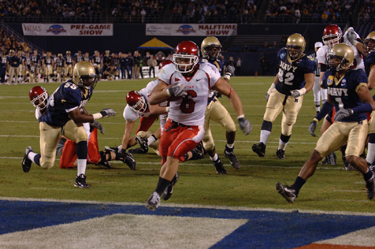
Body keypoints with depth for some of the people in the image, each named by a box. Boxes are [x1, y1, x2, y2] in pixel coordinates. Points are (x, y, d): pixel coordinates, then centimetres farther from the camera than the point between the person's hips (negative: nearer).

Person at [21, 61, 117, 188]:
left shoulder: (87, 88, -8)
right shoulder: (70, 91, -36)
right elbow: (77, 118, -33)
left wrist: (93, 121, -2)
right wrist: (101, 115, -32)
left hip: (67, 121, 7)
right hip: (51, 124, -6)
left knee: (82, 136, -26)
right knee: (46, 164, 3)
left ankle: (80, 178, -20)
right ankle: (29, 154, 41)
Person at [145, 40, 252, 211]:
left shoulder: (206, 73, -17)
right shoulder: (170, 73, -13)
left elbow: (230, 93, -6)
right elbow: (152, 99, -18)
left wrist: (241, 117, -12)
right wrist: (169, 92, -37)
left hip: (194, 127, -3)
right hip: (173, 124, 3)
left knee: (173, 153, -23)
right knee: (166, 159, 12)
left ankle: (157, 193, -14)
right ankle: (172, 178, 50)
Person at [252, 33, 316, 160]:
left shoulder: (306, 63, -18)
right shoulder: (283, 55, 0)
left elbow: (310, 83, -17)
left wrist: (301, 91, -37)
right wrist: (271, 89, 17)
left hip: (293, 97, -4)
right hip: (278, 92, 4)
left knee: (287, 126, 3)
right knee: (268, 117, -15)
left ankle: (281, 149, 25)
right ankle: (262, 145, -26)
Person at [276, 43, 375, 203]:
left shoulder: (356, 78, -18)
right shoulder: (329, 76, 4)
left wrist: (351, 111, -33)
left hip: (357, 124, -6)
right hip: (339, 124, 6)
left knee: (352, 158, -24)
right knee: (316, 155, -5)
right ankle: (294, 191, -8)